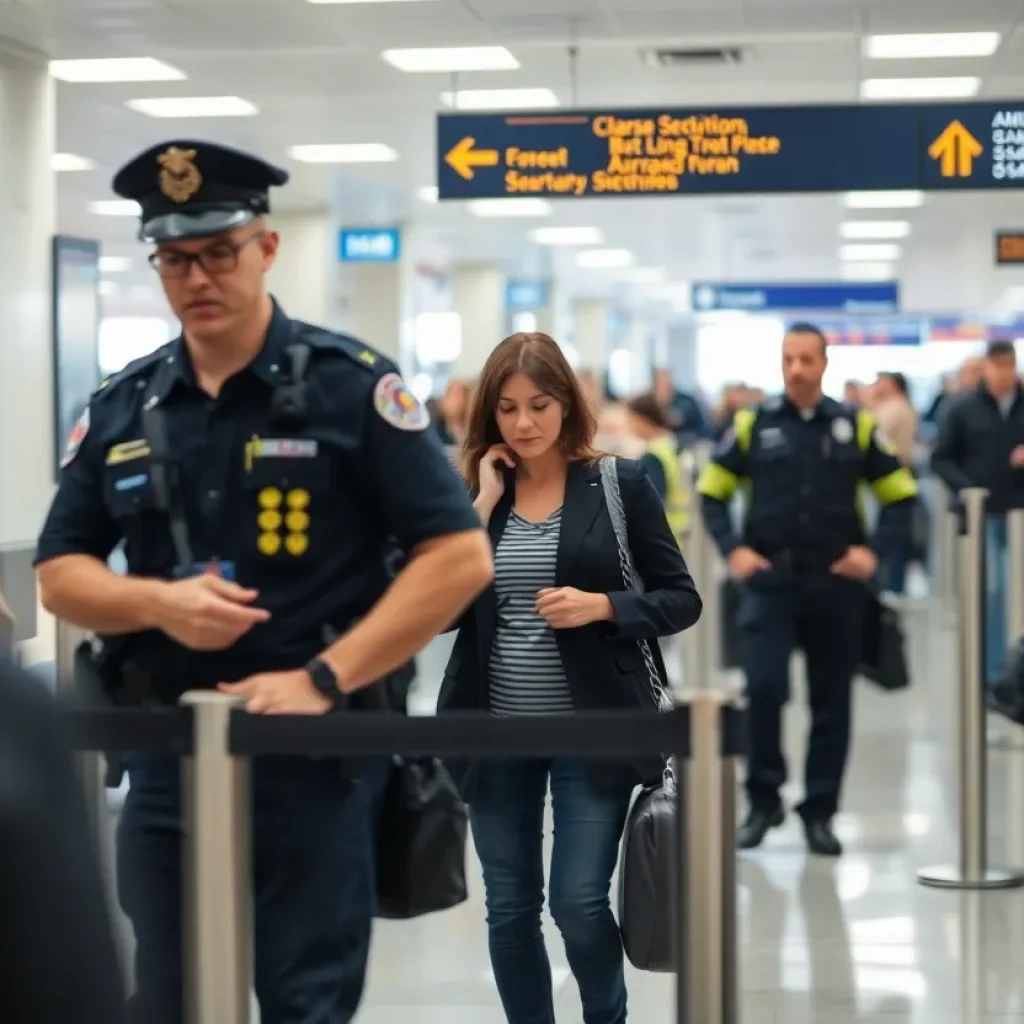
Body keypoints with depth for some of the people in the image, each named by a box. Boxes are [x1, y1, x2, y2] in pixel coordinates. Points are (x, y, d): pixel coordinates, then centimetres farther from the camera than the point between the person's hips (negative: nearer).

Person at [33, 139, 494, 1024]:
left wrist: (324, 680, -18)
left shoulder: (350, 385, -6)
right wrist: (157, 600, -11)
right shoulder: (122, 407, 7)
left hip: (314, 758, -4)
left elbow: (460, 555, -10)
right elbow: (60, 572, 12)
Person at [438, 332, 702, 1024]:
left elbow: (682, 600, -1)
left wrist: (601, 607, -17)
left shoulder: (621, 484, -2)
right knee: (510, 910, 9)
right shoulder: (475, 492, 6)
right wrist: (484, 504, -9)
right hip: (497, 734, 3)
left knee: (579, 902, -5)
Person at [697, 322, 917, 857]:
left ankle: (819, 812, 17)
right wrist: (733, 550, -6)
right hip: (769, 579, -1)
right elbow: (711, 492, 8)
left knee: (831, 702, 6)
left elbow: (900, 495, 9)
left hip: (835, 582, 1)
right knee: (764, 688, -12)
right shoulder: (753, 425, 3)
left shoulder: (856, 427, 4)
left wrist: (874, 549, -4)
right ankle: (763, 799, 4)